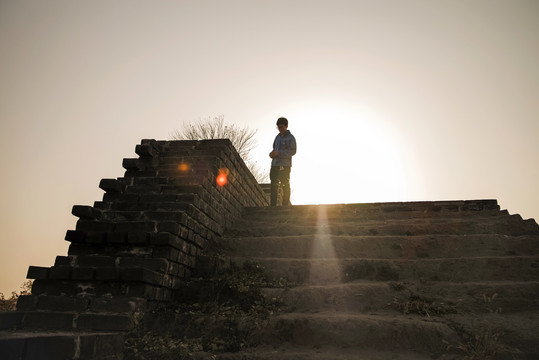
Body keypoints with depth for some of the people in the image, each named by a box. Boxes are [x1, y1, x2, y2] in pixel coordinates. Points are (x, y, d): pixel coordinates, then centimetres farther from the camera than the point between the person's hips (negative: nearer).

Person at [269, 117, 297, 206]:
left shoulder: (290, 138, -2)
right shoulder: (278, 137, 18)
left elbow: (293, 151, -11)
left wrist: (279, 153, -18)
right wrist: (272, 153, 1)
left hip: (285, 165, -7)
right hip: (275, 164, 7)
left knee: (285, 185, -3)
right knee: (274, 185, 6)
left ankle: (285, 205, 2)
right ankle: (273, 205, 11)